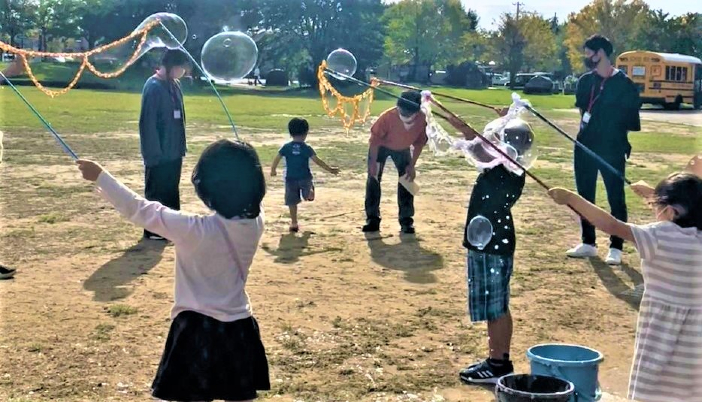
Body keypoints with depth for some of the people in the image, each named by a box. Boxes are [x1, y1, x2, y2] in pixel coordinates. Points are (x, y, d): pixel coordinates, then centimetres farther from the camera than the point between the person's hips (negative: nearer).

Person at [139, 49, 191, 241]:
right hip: (159, 154, -8)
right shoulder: (153, 87, -17)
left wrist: (181, 146, 14)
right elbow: (147, 123, -19)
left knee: (171, 190, 16)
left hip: (174, 151, 8)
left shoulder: (174, 85, 8)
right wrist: (154, 153, -20)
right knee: (155, 192, 3)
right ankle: (152, 230, 13)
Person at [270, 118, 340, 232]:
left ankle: (294, 223, 8)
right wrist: (330, 169, -2)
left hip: (290, 178, 1)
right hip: (305, 177, -1)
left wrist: (273, 170, 14)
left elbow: (277, 159, -2)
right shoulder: (307, 148, -5)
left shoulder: (286, 147, -1)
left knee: (292, 202, 8)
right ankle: (309, 193, -6)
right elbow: (317, 160, -8)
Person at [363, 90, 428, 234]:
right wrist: (373, 162, -25)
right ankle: (372, 219, 0)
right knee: (373, 178, -7)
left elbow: (420, 143, -13)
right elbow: (375, 138, -25)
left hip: (403, 148, 2)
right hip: (382, 146, -2)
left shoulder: (422, 119, -31)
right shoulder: (388, 116, -39)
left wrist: (412, 165, -12)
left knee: (407, 179, -2)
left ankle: (406, 220, 7)